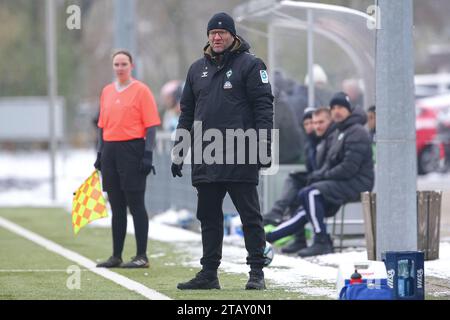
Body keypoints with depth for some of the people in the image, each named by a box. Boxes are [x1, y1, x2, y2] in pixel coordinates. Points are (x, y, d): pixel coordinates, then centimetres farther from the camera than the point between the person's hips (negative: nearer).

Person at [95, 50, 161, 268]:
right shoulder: (107, 91, 13)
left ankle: (142, 256, -2)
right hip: (110, 150, 6)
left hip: (132, 150, -6)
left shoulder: (141, 90, -4)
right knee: (117, 207, 9)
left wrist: (147, 154, -14)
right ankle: (116, 256, 13)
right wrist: (100, 153, 13)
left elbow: (151, 125, -7)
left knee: (136, 205, -5)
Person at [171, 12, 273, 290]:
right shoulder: (198, 69, 17)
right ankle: (209, 274, 14)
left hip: (240, 157, -6)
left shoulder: (250, 65, 0)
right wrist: (178, 152, 15)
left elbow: (264, 107, -6)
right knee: (209, 217, 8)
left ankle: (257, 273, 2)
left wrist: (264, 147, -14)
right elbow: (187, 113, 20)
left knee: (250, 216, -2)